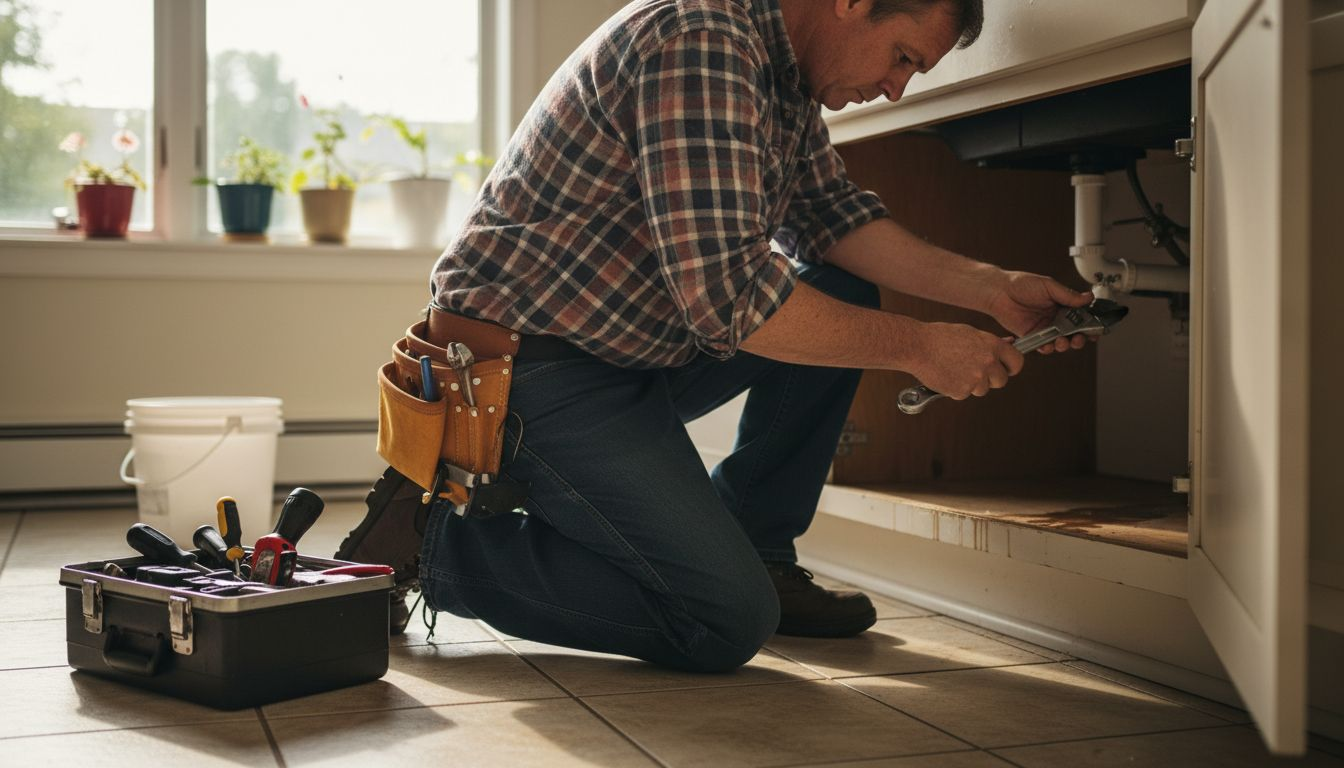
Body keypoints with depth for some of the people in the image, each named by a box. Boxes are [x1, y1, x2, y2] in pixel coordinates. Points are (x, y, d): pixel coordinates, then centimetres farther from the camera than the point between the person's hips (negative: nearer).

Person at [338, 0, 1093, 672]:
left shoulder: (780, 67, 8)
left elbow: (828, 213, 12)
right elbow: (728, 296, -30)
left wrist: (988, 287, 1)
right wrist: (916, 347, -19)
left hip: (631, 350, 10)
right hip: (532, 365, -10)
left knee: (847, 298, 6)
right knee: (728, 623, -13)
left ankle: (755, 550, 11)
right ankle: (434, 535, -4)